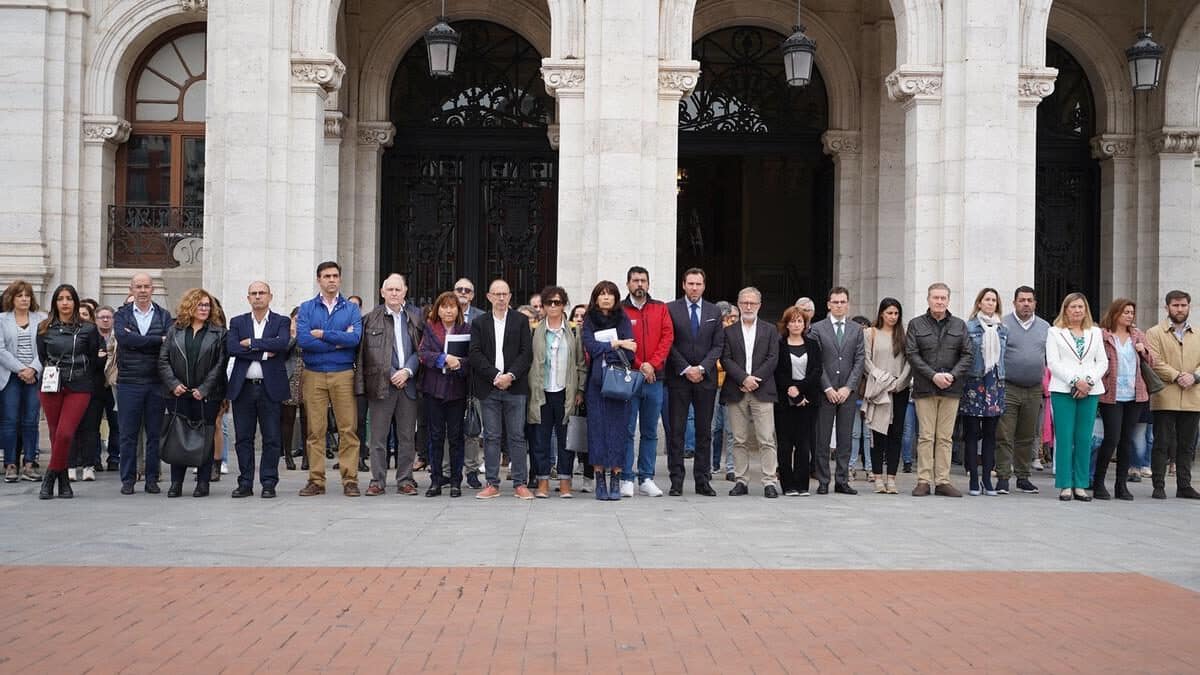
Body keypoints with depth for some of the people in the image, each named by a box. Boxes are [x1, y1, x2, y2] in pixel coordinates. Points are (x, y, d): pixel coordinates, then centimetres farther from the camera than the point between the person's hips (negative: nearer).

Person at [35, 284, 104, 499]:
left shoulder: (88, 329, 5)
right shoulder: (45, 328, 9)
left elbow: (95, 362, 11)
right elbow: (41, 357, 15)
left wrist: (102, 357, -2)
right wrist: (47, 370, 6)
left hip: (79, 388, -2)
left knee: (65, 433, -13)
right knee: (55, 434, 5)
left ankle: (50, 477, 0)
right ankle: (63, 480, 16)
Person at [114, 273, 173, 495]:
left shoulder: (164, 316, 9)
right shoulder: (122, 315, 7)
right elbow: (123, 338, -14)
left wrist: (137, 341, -14)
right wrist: (158, 339, -13)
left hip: (156, 383, 1)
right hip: (129, 382, -1)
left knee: (155, 433, 4)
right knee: (128, 434, 2)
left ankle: (152, 479, 12)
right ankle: (128, 479, 10)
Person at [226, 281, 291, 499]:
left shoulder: (281, 322, 6)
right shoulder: (237, 322, 12)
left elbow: (282, 343, -14)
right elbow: (231, 348, -4)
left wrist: (251, 342, -10)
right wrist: (263, 352, -11)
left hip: (270, 388, -2)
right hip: (243, 388, 2)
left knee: (271, 438, 0)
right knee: (243, 438, 5)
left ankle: (269, 483, 7)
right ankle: (245, 483, 13)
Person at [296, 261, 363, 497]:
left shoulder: (351, 308, 8)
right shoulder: (307, 308, 9)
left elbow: (355, 338, -9)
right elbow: (302, 339, -7)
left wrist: (322, 334, -8)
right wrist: (338, 342, -8)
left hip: (343, 374, 0)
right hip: (313, 375, 0)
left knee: (348, 428, -4)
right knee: (315, 430, 2)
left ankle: (350, 480, 1)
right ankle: (316, 480, 8)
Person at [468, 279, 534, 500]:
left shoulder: (521, 321, 8)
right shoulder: (479, 323, 10)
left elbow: (527, 352, 0)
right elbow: (474, 354, 0)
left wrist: (511, 375, -12)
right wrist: (495, 376, -11)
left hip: (515, 387, -1)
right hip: (488, 388, 1)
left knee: (517, 436, 0)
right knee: (491, 437, 3)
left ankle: (520, 484, 3)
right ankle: (492, 484, 7)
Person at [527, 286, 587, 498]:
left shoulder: (573, 332, 6)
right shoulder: (536, 332, 6)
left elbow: (581, 363, 8)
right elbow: (528, 360, 6)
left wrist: (580, 390, 1)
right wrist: (530, 390, -1)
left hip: (566, 392, 0)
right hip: (541, 392, 0)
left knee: (566, 437, 3)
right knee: (541, 437, 2)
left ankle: (565, 482, 10)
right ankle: (542, 482, 9)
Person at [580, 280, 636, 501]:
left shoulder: (623, 318, 8)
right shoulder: (589, 321, 11)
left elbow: (629, 350, -2)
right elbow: (590, 346, -3)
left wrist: (603, 351, -7)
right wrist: (616, 344, -4)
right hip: (596, 381, 1)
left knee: (618, 427, -3)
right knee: (597, 427, -1)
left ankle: (615, 481, 0)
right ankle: (600, 480, 3)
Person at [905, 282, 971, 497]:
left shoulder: (959, 325, 12)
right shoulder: (916, 325, 5)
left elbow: (967, 355, 8)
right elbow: (912, 354, -3)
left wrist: (952, 375, -9)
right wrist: (933, 375, -12)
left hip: (951, 389, 2)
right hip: (925, 388, -2)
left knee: (945, 437, 4)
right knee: (925, 436, -3)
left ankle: (943, 481, 7)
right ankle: (923, 481, 1)